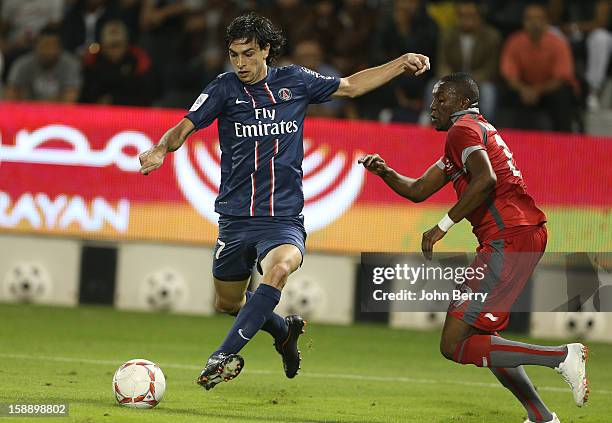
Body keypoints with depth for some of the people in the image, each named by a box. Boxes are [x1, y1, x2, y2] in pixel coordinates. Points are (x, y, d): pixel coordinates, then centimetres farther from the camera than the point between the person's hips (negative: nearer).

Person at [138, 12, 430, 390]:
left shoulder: (295, 81, 4)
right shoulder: (225, 89, -1)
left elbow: (350, 86, 20)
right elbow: (185, 127, -11)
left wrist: (402, 64, 19)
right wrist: (161, 150, -32)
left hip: (284, 217, -2)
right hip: (236, 216, 2)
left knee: (279, 268, -33)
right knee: (228, 302, 12)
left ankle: (225, 355, -32)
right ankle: (284, 330, 43)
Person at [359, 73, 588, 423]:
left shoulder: (463, 129, -4)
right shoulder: (476, 131, 27)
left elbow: (485, 179, -25)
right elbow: (418, 191, 29)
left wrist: (444, 225, -21)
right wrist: (385, 172, 12)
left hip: (508, 241, -10)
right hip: (527, 235, 10)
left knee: (454, 345, -11)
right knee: (481, 336, 22)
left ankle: (562, 356, -18)